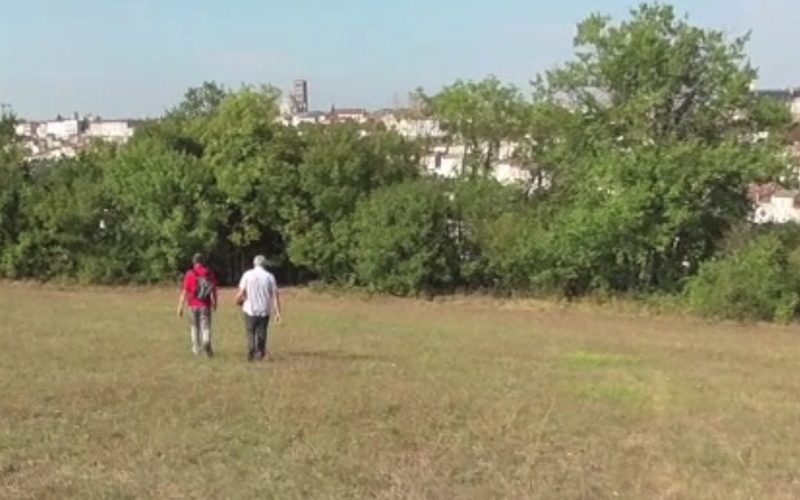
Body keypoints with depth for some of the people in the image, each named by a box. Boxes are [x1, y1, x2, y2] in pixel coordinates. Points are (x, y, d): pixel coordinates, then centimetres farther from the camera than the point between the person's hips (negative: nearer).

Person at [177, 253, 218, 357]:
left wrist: (180, 307, -3)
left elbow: (184, 292, -6)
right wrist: (214, 303, 17)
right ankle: (206, 343, -25)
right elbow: (214, 290, 3)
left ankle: (196, 348, 23)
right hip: (205, 305, 0)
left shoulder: (190, 274, -4)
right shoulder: (209, 273, 0)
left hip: (193, 305, 0)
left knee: (194, 326, 16)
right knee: (206, 326, 0)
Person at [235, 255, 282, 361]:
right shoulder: (269, 276, 2)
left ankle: (251, 354, -1)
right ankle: (260, 354, 4)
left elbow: (241, 292, -6)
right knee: (261, 333, 10)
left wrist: (238, 300, 16)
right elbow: (275, 295, -2)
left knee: (250, 332, 8)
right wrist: (277, 312, 0)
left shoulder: (247, 275, -1)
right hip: (264, 310, 1)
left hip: (250, 309, -1)